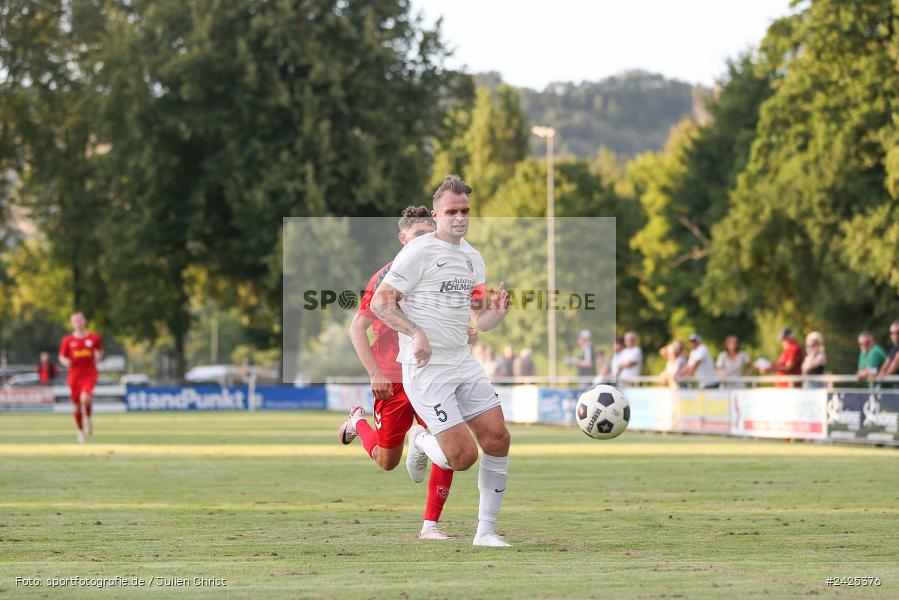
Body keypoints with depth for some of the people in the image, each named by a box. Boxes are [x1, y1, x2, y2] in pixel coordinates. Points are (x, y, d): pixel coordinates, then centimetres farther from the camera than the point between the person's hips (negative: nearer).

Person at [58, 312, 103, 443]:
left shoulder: (94, 338, 4)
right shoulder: (67, 340, 4)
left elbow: (100, 351, 17)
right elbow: (62, 357, 11)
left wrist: (98, 356, -6)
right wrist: (65, 361, -12)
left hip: (90, 375, -2)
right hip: (74, 375, 2)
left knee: (85, 399, -26)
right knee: (77, 406, 5)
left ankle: (88, 417, 6)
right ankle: (80, 431, 26)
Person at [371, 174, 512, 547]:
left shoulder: (474, 259, 13)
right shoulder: (419, 252, -10)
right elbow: (380, 302, -13)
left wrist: (497, 313, -3)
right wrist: (416, 333, -25)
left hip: (463, 363, 7)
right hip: (426, 368, -7)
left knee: (497, 438, -2)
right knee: (463, 456, -14)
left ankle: (486, 530, 9)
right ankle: (420, 442, 21)